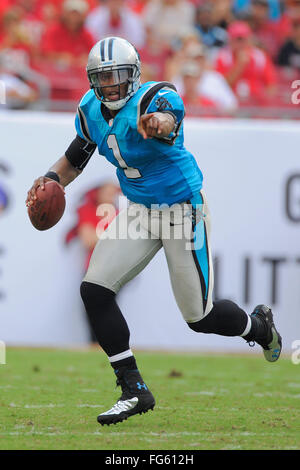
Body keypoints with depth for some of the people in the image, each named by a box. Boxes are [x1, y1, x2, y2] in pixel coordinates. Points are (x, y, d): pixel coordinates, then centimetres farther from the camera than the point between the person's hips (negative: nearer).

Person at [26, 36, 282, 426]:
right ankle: (134, 391, -3)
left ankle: (259, 325, 36)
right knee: (94, 289, -11)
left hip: (183, 208, -6)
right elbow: (77, 155, 14)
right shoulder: (92, 109, -3)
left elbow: (167, 116, -51)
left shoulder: (155, 97, -25)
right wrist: (52, 180, -7)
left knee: (199, 316, 1)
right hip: (139, 211, 6)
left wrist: (159, 125, -76)